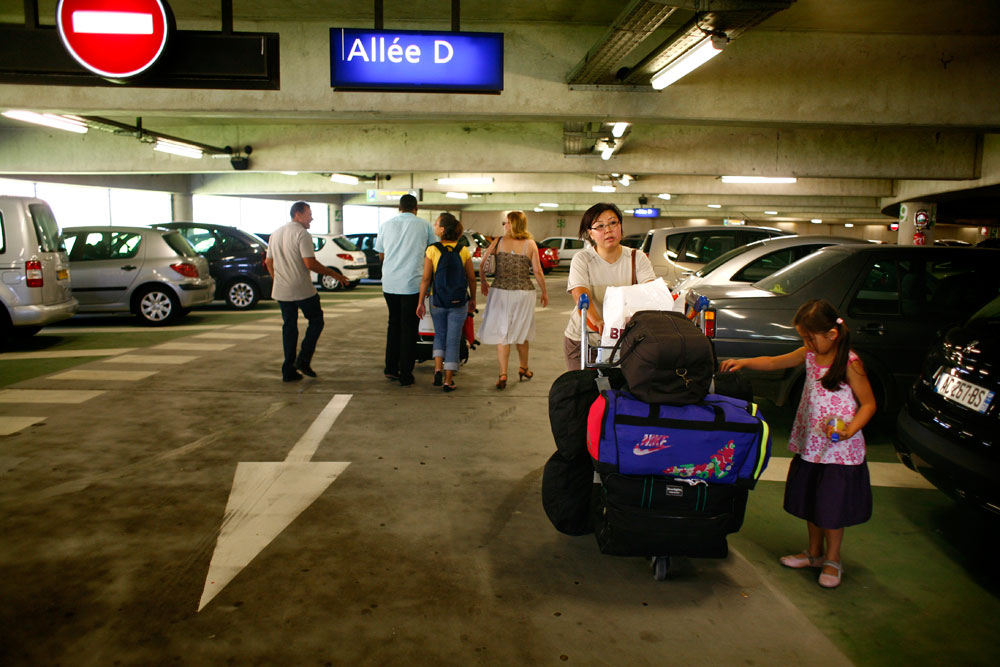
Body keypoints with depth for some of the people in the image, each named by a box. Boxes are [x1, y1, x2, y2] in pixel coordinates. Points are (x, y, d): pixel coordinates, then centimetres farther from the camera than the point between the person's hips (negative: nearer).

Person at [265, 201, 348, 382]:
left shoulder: (276, 234, 14)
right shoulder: (302, 234, -11)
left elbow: (268, 262, 17)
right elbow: (310, 263, -19)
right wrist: (334, 274, -11)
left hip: (281, 291, 7)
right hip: (302, 290, -7)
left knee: (289, 327, 11)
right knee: (316, 321, 10)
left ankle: (288, 370, 10)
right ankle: (303, 359, -1)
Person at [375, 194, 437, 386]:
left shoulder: (387, 224, 7)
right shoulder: (424, 225, 0)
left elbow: (381, 254, 15)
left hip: (389, 283, 3)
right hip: (412, 284, -3)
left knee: (394, 323, 18)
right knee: (409, 328, 3)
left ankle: (391, 368, 19)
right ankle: (405, 375, 5)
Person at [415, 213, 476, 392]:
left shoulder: (432, 250, -9)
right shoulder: (464, 251, -5)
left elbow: (426, 279, -9)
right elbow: (471, 278, 1)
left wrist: (420, 302, 0)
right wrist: (473, 299, 15)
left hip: (437, 301, 0)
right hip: (459, 303, 0)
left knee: (439, 335, 20)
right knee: (453, 340, 8)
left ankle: (438, 370, 5)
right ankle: (448, 381, 11)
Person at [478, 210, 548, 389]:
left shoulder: (498, 242, -2)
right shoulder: (530, 245, -3)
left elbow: (482, 265, -2)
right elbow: (537, 271, -5)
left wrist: (483, 284, 14)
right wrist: (544, 292, 8)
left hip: (500, 292, 0)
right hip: (523, 292, 0)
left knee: (502, 334, 5)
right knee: (521, 332, 17)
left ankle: (503, 374, -2)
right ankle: (523, 369, 34)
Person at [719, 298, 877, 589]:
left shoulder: (850, 363, -16)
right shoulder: (810, 355, 3)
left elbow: (868, 403, -11)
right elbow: (774, 362, 12)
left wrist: (849, 430, -25)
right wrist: (743, 362, -2)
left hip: (840, 450, -7)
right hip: (810, 444, 7)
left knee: (832, 505, 2)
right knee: (810, 500, 17)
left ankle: (832, 560, 22)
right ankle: (814, 552, 35)